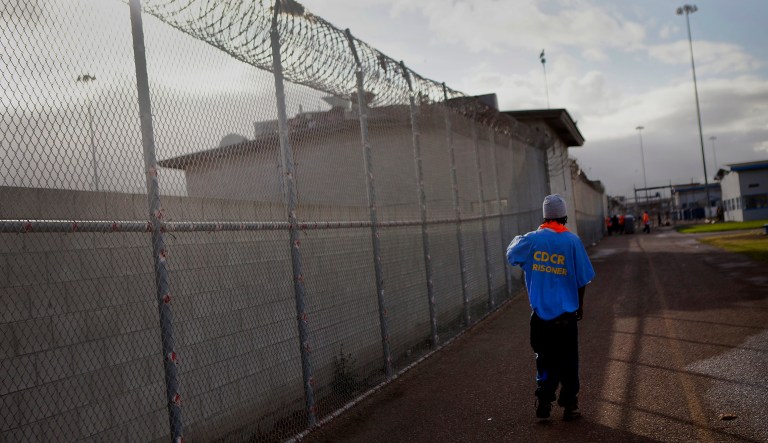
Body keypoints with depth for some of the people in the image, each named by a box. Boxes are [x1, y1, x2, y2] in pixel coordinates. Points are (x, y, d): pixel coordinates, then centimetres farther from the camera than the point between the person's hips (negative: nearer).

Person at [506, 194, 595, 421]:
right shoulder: (572, 240, -8)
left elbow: (510, 254, 14)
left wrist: (517, 239, 34)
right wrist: (580, 306, 11)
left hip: (540, 313, 1)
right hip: (566, 313, -1)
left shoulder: (532, 239, -5)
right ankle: (569, 406, 17)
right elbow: (582, 279, -3)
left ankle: (543, 402, 10)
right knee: (568, 361, 11)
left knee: (545, 359, 13)